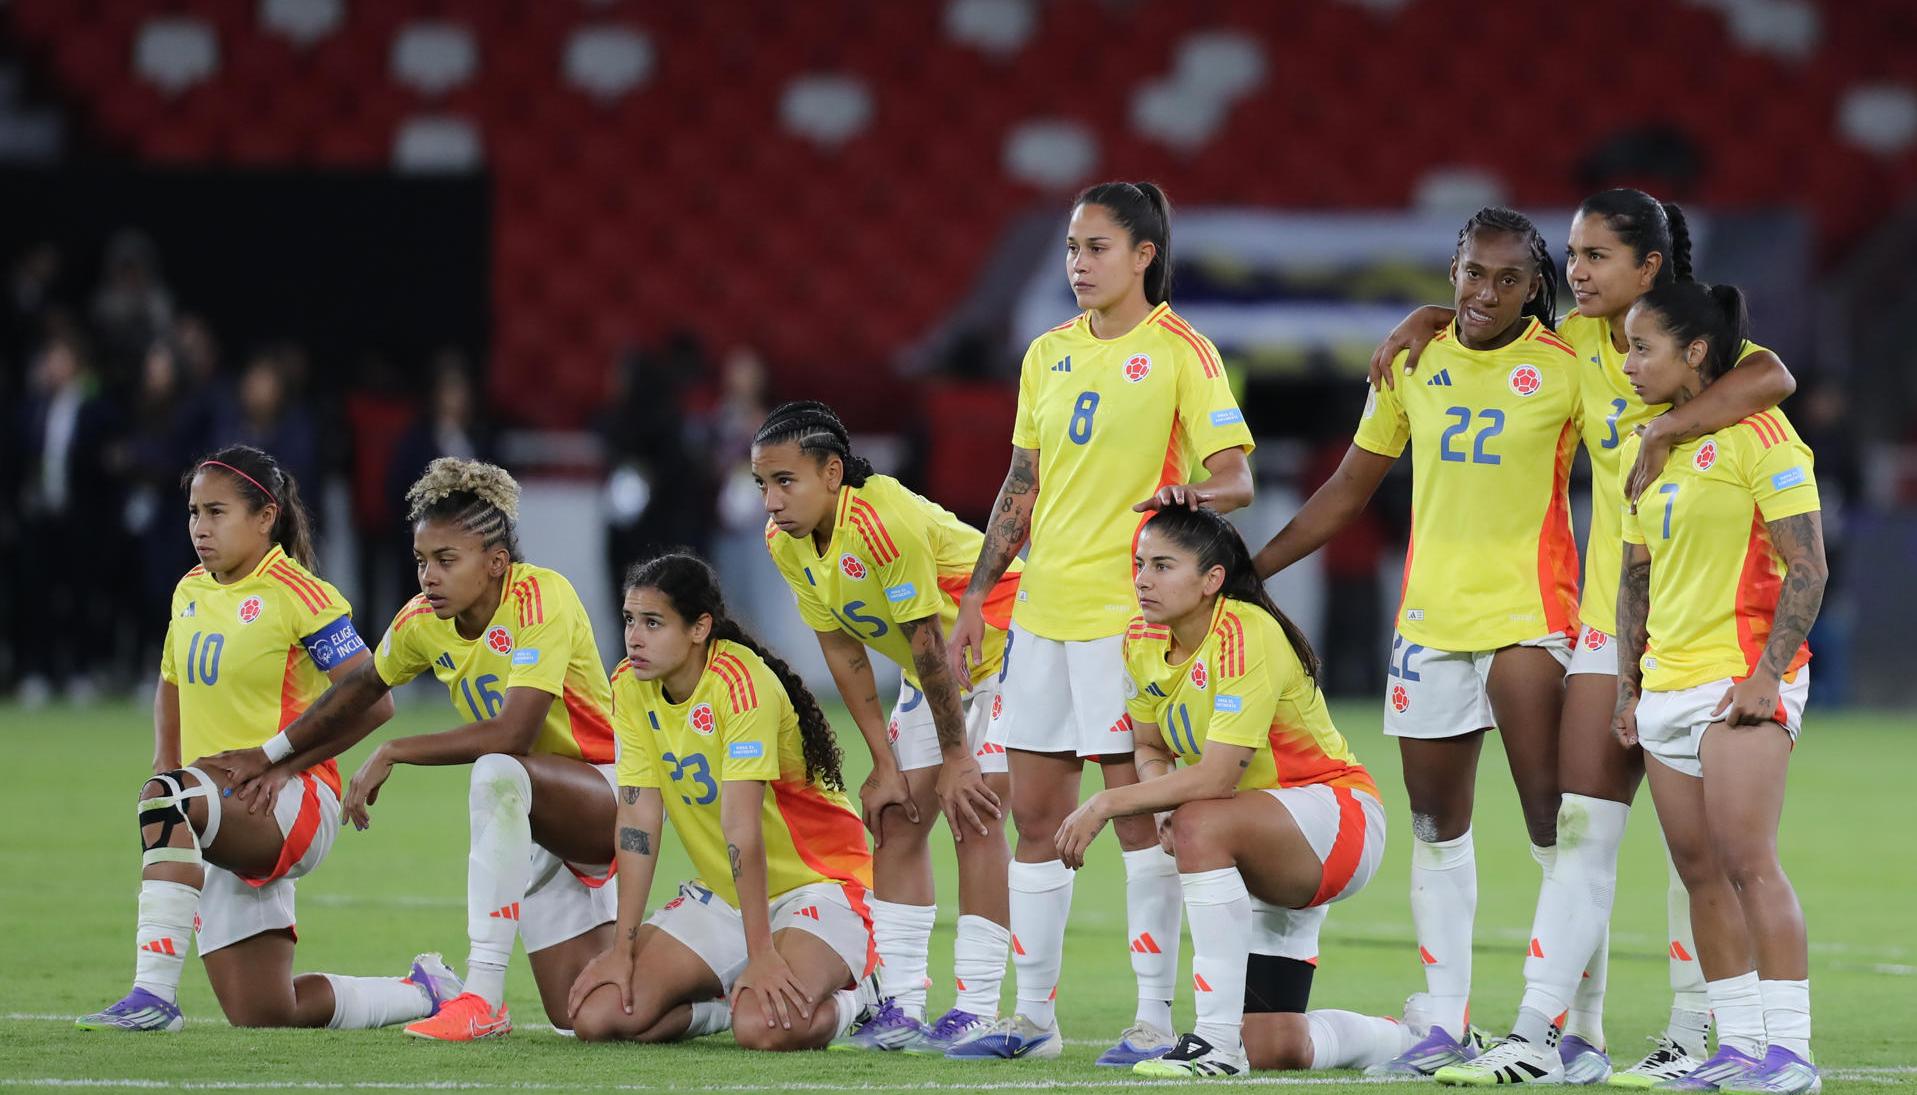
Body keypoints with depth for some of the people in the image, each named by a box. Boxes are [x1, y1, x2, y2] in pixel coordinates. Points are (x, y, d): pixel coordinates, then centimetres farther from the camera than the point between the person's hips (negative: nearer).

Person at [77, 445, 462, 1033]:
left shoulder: (299, 595, -9)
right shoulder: (190, 593, 13)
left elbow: (371, 702, -12)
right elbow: (171, 687, 29)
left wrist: (285, 761, -19)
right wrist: (163, 762, 11)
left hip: (294, 802, -8)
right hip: (220, 827, 8)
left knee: (168, 798, -37)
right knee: (263, 1017, 4)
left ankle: (155, 994, -39)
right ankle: (423, 991, 27)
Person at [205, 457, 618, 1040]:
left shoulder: (541, 599, -25)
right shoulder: (425, 620, -4)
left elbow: (514, 734, -36)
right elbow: (359, 690, 17)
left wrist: (391, 754, -29)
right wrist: (271, 758, 17)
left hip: (607, 791, -7)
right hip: (538, 826, 7)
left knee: (498, 773, -40)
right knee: (576, 1022, 1)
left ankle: (483, 995, -37)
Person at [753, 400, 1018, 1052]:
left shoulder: (887, 522, -34)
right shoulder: (785, 541, -9)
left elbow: (929, 641, -28)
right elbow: (842, 651, -3)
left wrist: (956, 758, -22)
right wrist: (885, 765, -5)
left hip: (1003, 642, -8)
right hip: (935, 673, 8)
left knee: (973, 815, -15)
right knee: (896, 818, 1)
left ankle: (978, 1009, -14)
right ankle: (901, 1006, 3)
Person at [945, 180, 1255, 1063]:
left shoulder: (1179, 352, -5)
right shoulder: (1048, 355, 13)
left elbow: (1235, 476, -10)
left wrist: (1192, 493, -32)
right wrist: (976, 596, 14)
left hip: (1128, 612, -6)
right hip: (1043, 608, 6)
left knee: (1137, 810, -6)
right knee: (1034, 817, 7)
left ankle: (1154, 1017, -1)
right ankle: (1034, 1014, 14)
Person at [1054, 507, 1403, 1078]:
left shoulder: (1245, 635, -25)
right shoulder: (1143, 641, -1)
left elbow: (1217, 776, -32)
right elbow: (1150, 751, 8)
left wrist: (1106, 804, -28)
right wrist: (1165, 807, -14)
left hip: (1338, 814, -8)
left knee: (1202, 825, -38)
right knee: (1271, 1049, -1)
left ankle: (1217, 1042, -34)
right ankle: (1417, 1036, 27)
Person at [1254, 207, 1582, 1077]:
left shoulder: (1565, 369, -5)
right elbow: (1349, 489, 16)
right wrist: (1250, 567, 13)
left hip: (1527, 614, -5)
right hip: (1429, 615, 5)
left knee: (1553, 823, -11)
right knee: (1436, 826, 8)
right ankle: (1444, 1025, 15)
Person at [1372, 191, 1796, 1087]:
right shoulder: (1578, 340, 7)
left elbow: (1772, 377, -34)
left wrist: (1664, 429, -34)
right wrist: (1420, 324, 9)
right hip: (1611, 612, 6)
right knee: (1581, 824, 1)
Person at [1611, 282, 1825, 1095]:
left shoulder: (1758, 438, -8)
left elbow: (1807, 568, -12)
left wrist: (1768, 672, -18)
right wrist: (1627, 685, 17)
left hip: (1740, 678, -8)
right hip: (1668, 685, 8)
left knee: (1746, 861, -14)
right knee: (1699, 871, 5)